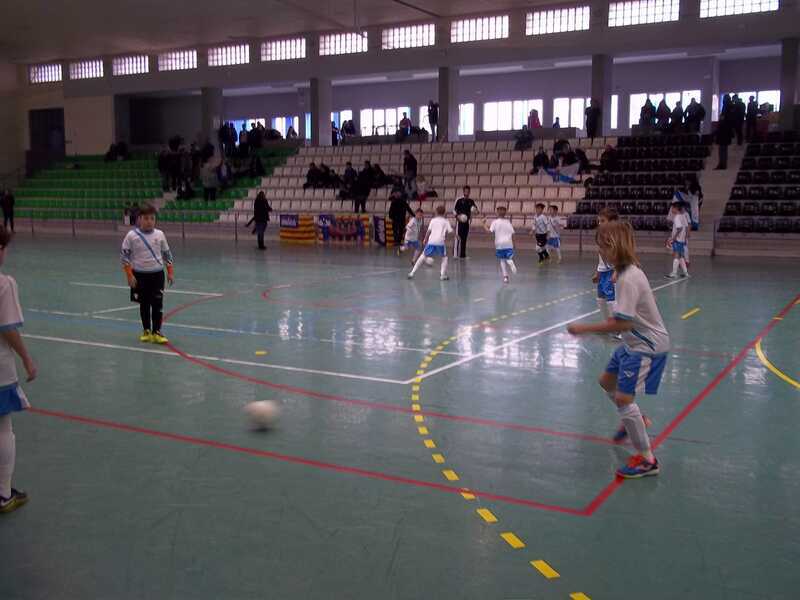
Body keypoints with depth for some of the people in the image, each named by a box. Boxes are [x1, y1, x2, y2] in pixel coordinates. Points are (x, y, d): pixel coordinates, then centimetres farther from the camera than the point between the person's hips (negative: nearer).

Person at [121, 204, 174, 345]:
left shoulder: (159, 235, 0)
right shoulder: (132, 235, -7)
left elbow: (167, 254, 9)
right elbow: (125, 256, -5)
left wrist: (170, 272, 6)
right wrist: (129, 275, -10)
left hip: (157, 274, 1)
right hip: (140, 275, -1)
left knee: (157, 304, -2)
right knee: (144, 304, 10)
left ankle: (156, 332, 5)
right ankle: (146, 331, 23)